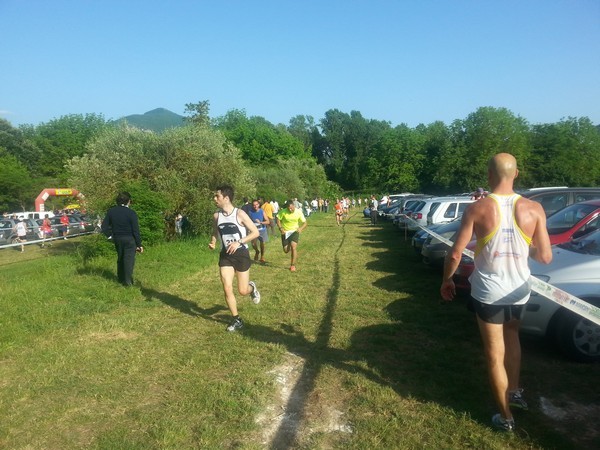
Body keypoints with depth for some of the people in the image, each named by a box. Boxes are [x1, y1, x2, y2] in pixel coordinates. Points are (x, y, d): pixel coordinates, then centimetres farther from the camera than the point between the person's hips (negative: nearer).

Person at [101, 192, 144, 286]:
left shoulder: (111, 211, 0)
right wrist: (139, 245, -7)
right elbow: (136, 231, -13)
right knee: (129, 260, 1)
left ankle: (121, 279, 32)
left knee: (120, 259, 20)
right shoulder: (131, 213, -15)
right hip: (129, 240, -5)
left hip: (117, 239, 5)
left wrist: (110, 236, 11)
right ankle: (128, 282, 4)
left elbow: (104, 226, 3)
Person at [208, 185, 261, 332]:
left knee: (242, 291, 2)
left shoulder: (240, 214, -14)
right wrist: (212, 242, -6)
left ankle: (252, 287, 40)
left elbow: (255, 232, -13)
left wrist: (238, 242, -23)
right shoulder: (216, 216, 0)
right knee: (227, 289, -2)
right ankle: (237, 320, 15)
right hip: (225, 255, 4)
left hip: (241, 254, -4)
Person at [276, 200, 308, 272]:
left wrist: (301, 228, -25)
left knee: (293, 247, -19)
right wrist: (280, 228, -19)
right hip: (285, 232, 1)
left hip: (294, 231, -1)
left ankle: (293, 265, -8)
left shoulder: (298, 212, -13)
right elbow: (278, 219, -3)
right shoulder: (283, 211, -17)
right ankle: (289, 246, 41)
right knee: (286, 250, 3)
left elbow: (305, 223, -5)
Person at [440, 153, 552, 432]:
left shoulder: (478, 209, -15)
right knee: (511, 336, 33)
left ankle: (506, 417, 25)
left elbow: (455, 254, -15)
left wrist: (447, 280, 2)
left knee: (494, 354, 12)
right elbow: (545, 257, -5)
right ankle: (515, 392, 40)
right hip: (519, 290, 3)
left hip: (488, 292, -3)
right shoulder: (534, 209, -9)